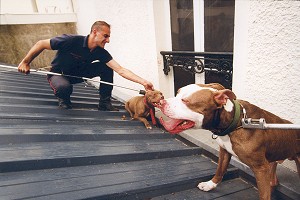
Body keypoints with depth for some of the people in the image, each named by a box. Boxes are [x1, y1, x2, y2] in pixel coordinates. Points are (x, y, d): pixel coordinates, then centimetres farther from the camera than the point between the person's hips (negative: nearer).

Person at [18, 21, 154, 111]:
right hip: (58, 74, -4)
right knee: (65, 87, -41)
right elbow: (41, 44, -20)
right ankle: (63, 101, -3)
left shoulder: (101, 52, -16)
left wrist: (143, 82, -34)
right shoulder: (71, 41, -30)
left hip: (77, 74, 5)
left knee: (106, 68, -13)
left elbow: (120, 70, -24)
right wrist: (25, 63, -13)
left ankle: (104, 102, -4)